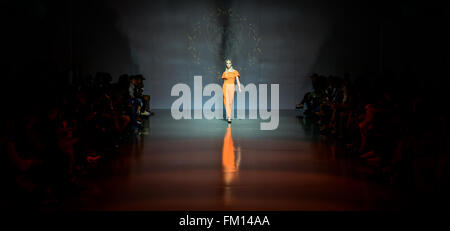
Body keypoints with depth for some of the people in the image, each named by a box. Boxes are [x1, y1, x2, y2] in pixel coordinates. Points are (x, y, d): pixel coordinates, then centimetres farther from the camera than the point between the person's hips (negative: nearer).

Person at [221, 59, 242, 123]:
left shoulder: (235, 72, 6)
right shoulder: (224, 73, 10)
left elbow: (237, 80, 0)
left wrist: (239, 88, -12)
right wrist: (224, 89, 16)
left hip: (232, 87, 0)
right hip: (225, 87, 0)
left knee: (230, 102, 3)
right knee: (227, 101, -11)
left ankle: (228, 116, 19)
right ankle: (229, 117, -15)